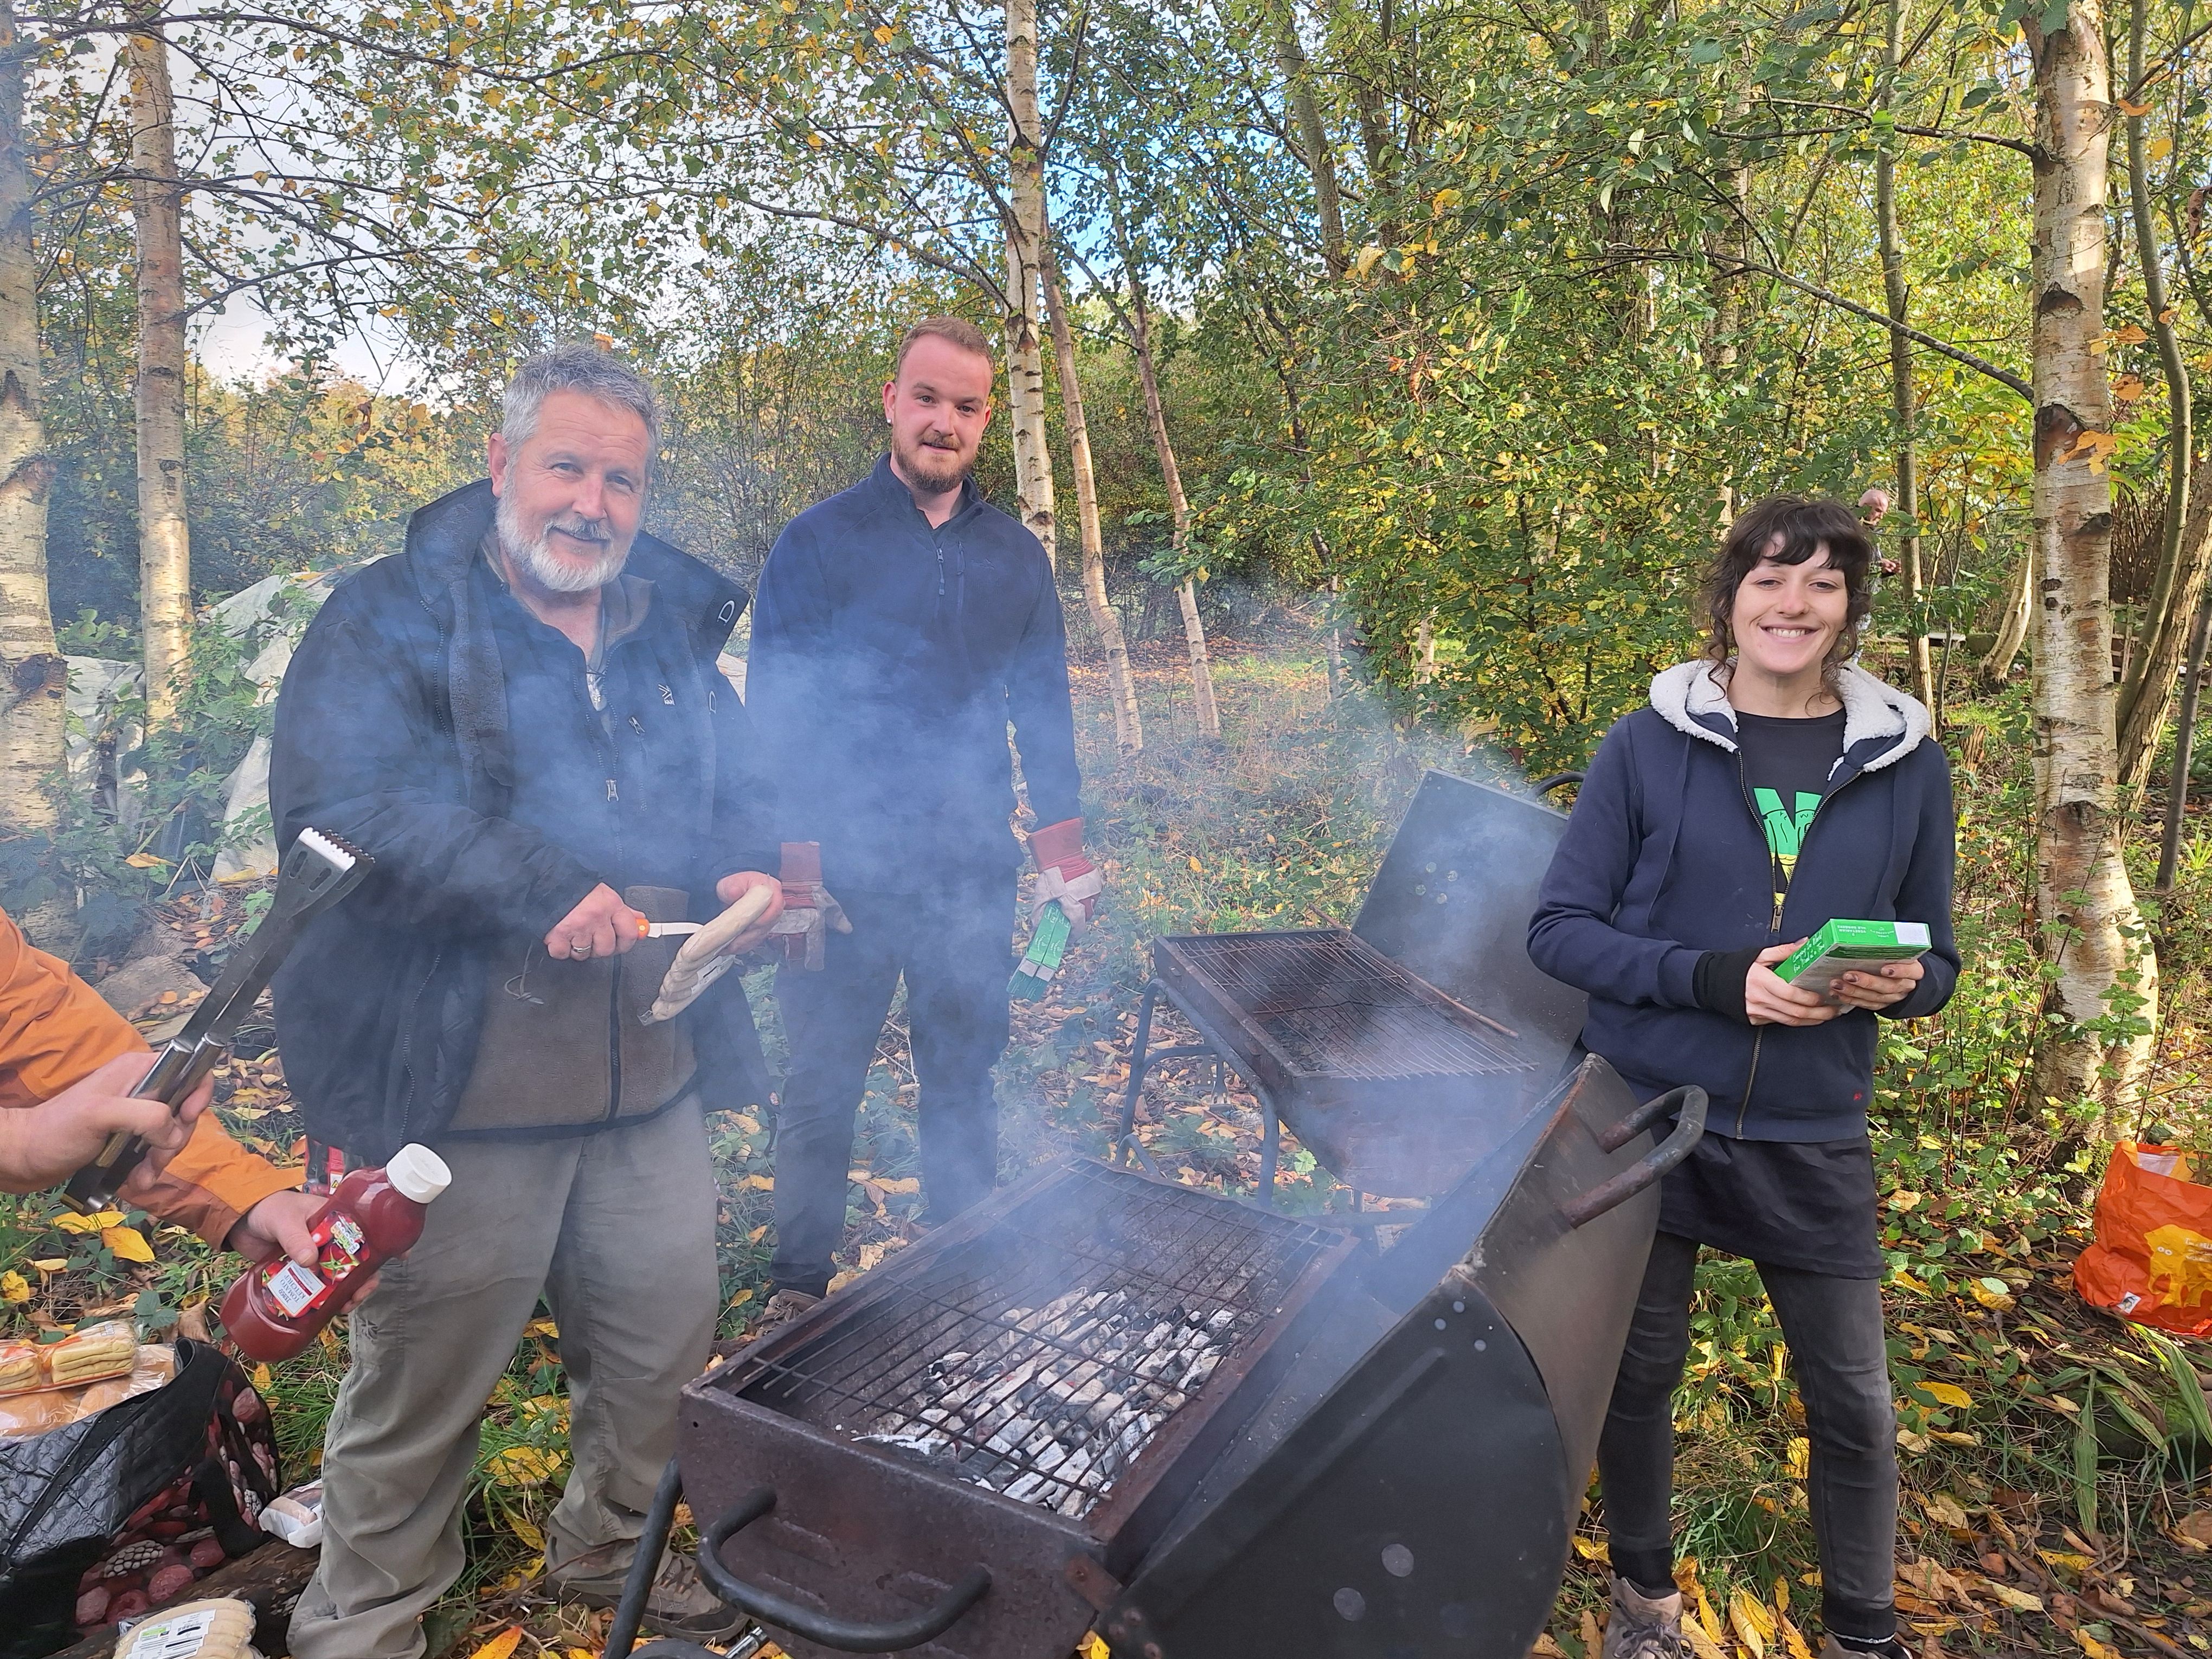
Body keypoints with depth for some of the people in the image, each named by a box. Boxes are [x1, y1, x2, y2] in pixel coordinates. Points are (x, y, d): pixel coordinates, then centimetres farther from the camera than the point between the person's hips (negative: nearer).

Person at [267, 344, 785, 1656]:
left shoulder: (674, 636, 13)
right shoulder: (392, 622, -5)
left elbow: (739, 793, 18)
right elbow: (337, 805, -19)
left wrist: (746, 873, -4)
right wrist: (539, 890, -25)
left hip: (654, 1081, 6)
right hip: (457, 1092, -5)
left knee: (665, 1349, 18)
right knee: (423, 1382, 10)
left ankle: (616, 1549, 44)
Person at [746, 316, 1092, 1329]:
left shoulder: (1016, 556, 10)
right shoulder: (818, 541, -1)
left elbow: (1045, 710, 13)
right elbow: (772, 712, -3)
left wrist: (1063, 845, 7)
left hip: (972, 869, 3)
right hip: (846, 870, -3)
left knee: (963, 1081, 13)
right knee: (823, 1087, 7)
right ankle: (798, 1281, 25)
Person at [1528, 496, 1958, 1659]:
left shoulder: (1908, 765, 3)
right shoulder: (1649, 746, -5)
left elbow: (1934, 962, 10)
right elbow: (1560, 929, -7)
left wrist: (1898, 985, -15)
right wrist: (1716, 977, -21)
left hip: (1812, 1141, 2)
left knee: (1852, 1399, 10)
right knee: (1638, 1373, 13)